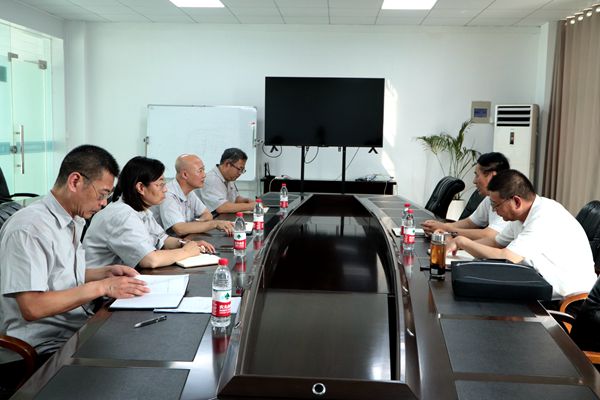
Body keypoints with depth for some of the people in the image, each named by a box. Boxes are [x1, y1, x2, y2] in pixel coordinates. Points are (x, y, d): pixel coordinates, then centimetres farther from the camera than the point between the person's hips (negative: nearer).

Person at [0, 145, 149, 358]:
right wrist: (102, 287, -20)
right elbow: (32, 307, -22)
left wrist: (106, 272, 7)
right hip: (47, 345, -8)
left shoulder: (75, 222, 11)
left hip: (81, 328, 8)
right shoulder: (28, 228, -17)